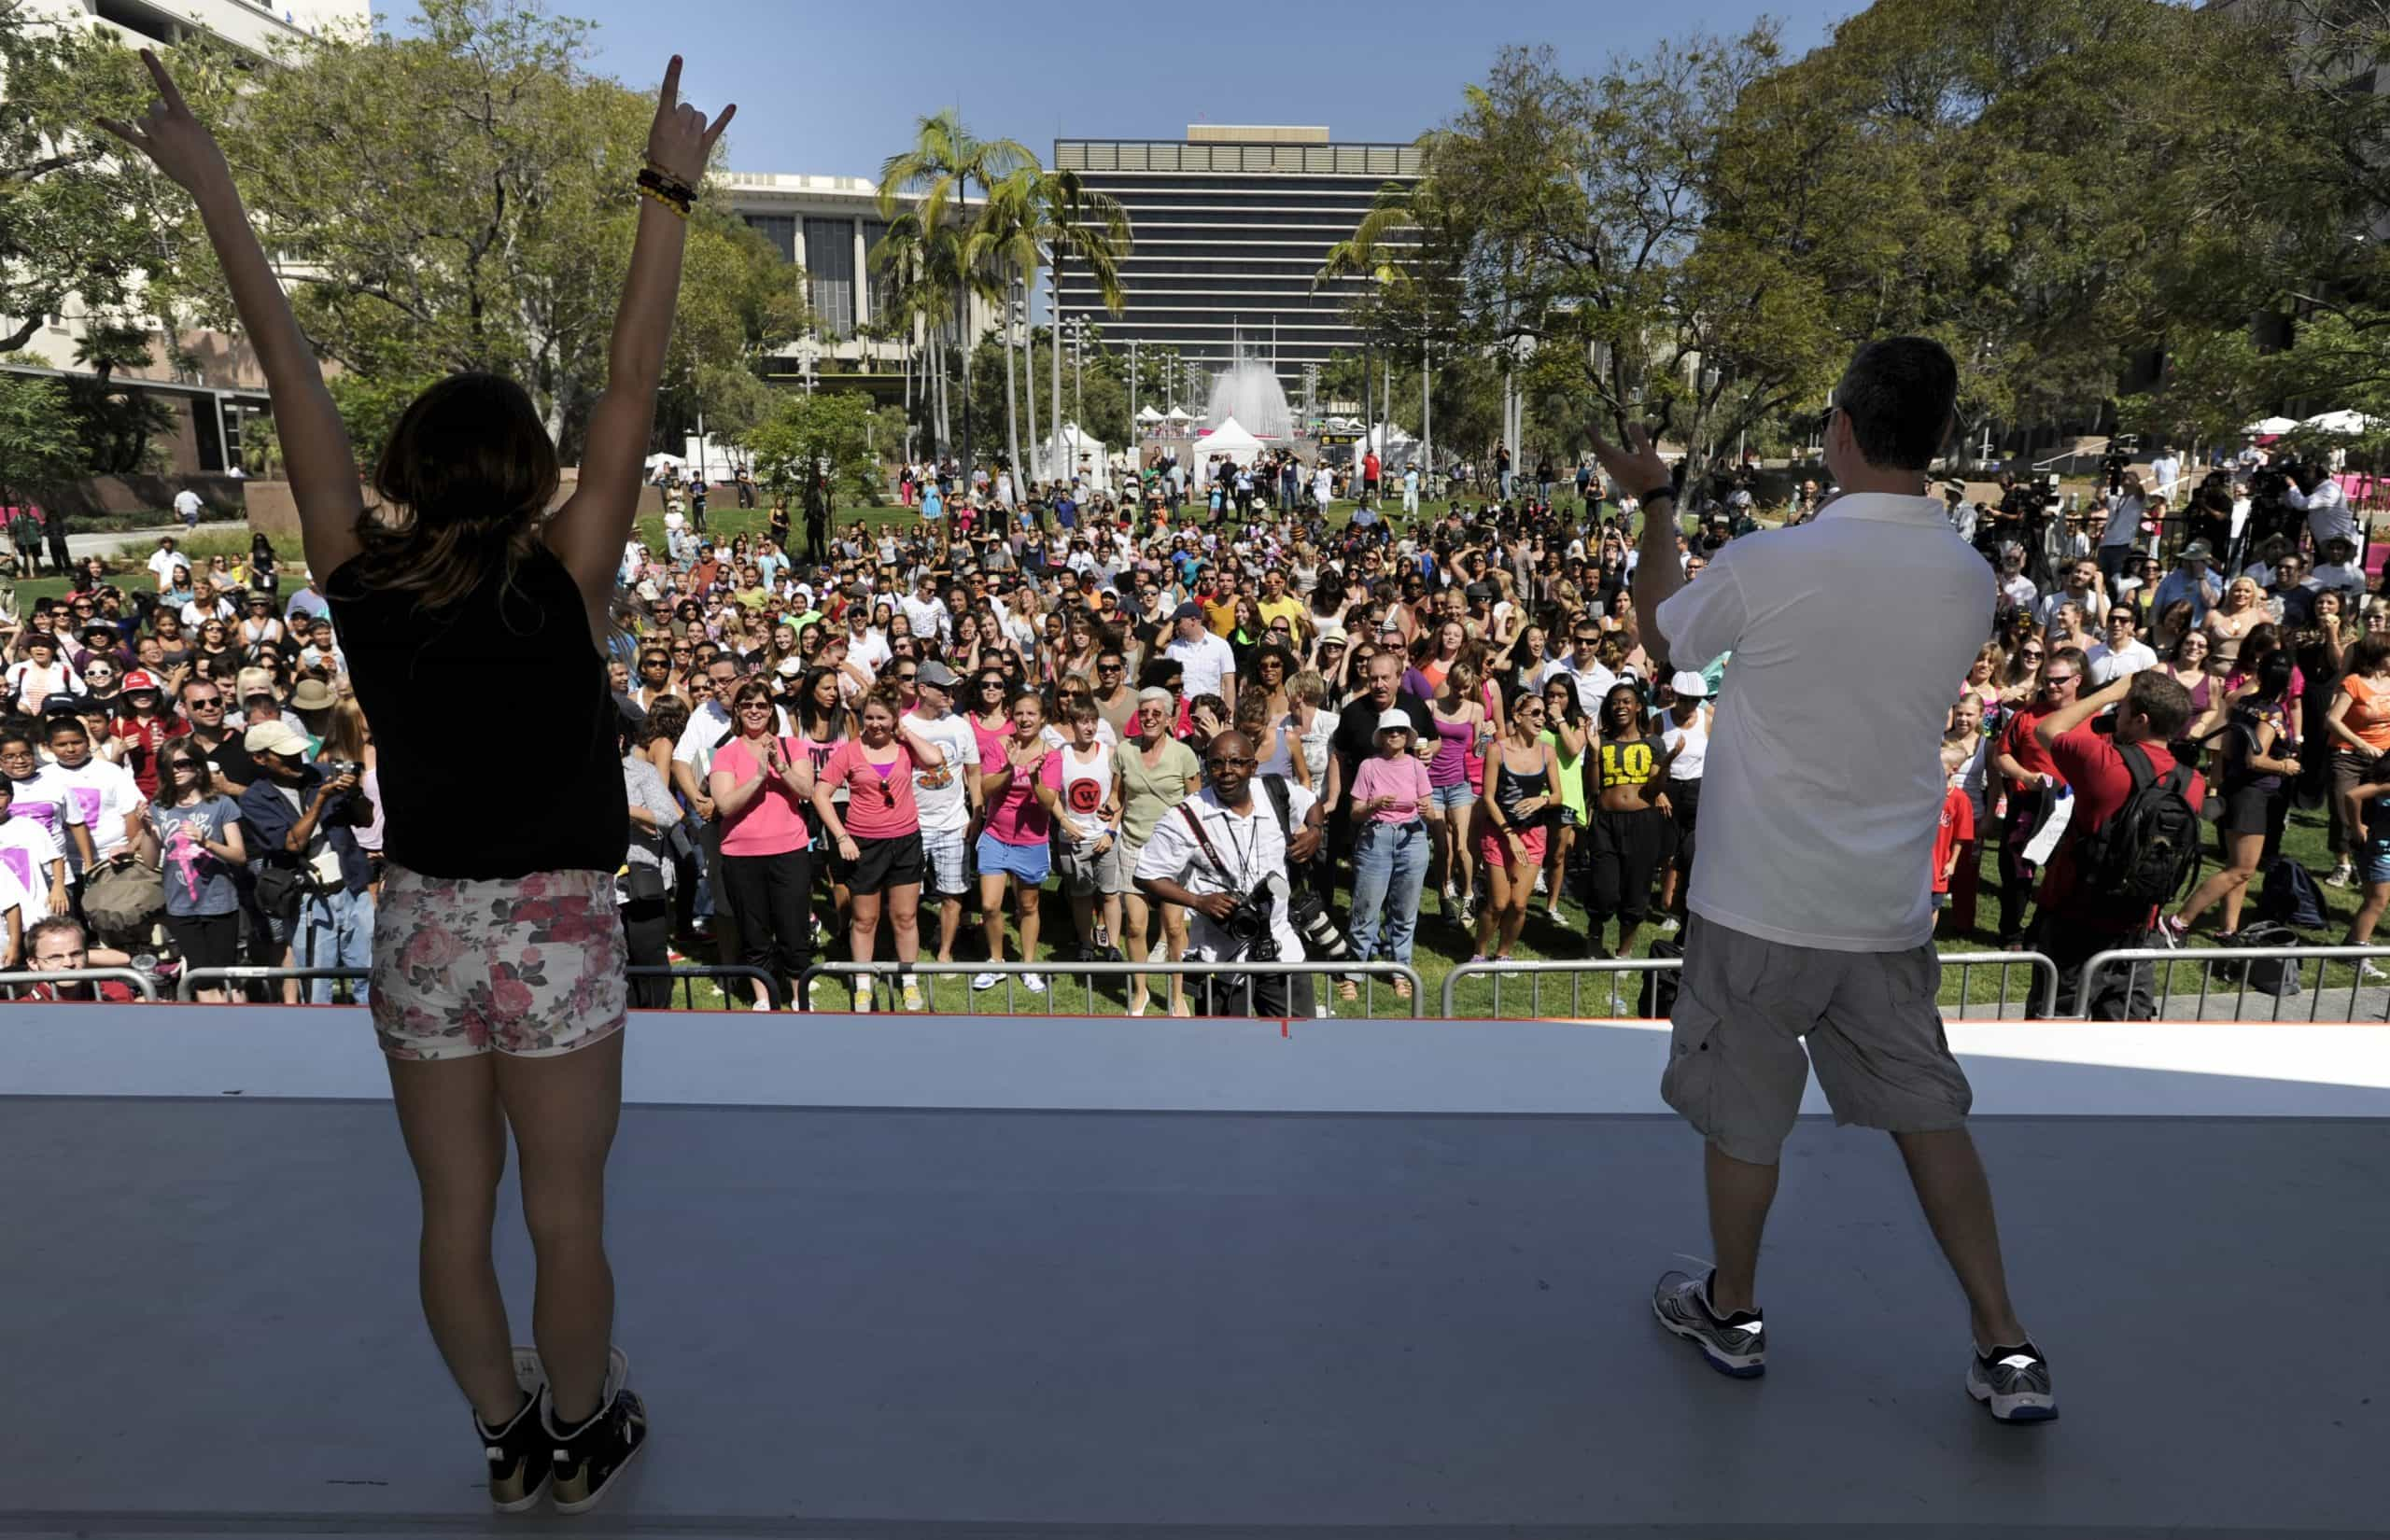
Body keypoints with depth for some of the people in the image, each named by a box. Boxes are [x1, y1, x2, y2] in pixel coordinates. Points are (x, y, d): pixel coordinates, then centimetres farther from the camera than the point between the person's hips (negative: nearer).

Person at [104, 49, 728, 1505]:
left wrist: (212, 184, 6)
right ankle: (583, 1436, 33)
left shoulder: (361, 579, -7)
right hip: (557, 937, -3)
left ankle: (511, 1438, 36)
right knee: (565, 1217, 13)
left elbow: (293, 375, -2)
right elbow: (634, 388, -17)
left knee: (457, 1215, 18)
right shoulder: (563, 580, -16)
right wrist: (671, 192, -14)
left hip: (421, 931, 4)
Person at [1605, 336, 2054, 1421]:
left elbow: (1660, 631, 1)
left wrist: (1655, 501, 15)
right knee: (1927, 1114, 19)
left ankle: (1732, 1313, 34)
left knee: (1743, 1119, 14)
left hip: (1760, 908, -4)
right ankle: (2007, 1353, 26)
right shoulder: (1971, 582, -3)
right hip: (1889, 913, 5)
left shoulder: (1768, 565, -19)